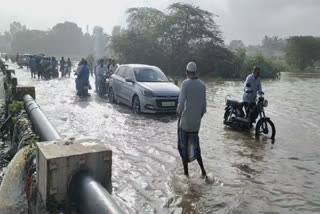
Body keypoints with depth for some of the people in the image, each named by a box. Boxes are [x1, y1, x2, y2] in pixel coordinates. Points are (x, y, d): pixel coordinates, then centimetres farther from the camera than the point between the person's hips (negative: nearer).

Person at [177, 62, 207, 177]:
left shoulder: (186, 83, -12)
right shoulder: (202, 85, 3)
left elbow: (181, 101, -20)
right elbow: (204, 105, 7)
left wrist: (179, 111, -2)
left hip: (185, 120, -4)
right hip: (196, 122, 5)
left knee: (184, 146, 9)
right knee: (195, 145, 18)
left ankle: (186, 171, 16)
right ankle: (202, 170, 11)